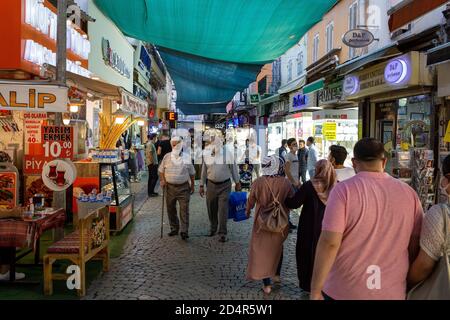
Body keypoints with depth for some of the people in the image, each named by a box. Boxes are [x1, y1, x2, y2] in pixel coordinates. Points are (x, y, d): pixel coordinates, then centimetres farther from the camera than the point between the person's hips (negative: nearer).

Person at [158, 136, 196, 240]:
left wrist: (192, 185, 9)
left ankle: (184, 231, -4)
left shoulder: (187, 157, 3)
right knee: (171, 209, 9)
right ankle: (174, 228, 23)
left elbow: (192, 173, 9)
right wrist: (162, 180, -4)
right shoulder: (167, 157, 5)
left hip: (183, 187, -2)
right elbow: (161, 170, 12)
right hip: (170, 187, 2)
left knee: (184, 209, -7)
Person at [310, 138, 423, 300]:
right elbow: (416, 246, 5)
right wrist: (410, 285, 19)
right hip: (392, 291, 3)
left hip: (344, 291, -3)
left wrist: (315, 290, -12)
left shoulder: (344, 189, -13)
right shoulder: (409, 192, -2)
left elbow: (329, 243, -19)